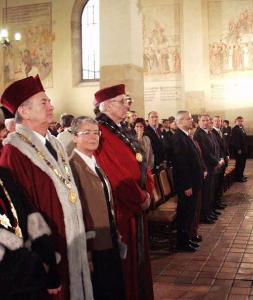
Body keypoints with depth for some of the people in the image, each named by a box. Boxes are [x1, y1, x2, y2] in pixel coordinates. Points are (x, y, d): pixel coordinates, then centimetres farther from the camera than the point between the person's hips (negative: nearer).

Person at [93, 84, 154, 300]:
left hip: (136, 204, 10)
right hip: (122, 207, -9)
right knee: (126, 257, 5)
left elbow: (140, 163, 13)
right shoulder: (102, 134, -19)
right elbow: (116, 175, -23)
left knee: (137, 253, 20)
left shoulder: (120, 131, 12)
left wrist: (147, 192, 0)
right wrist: (141, 199, -13)